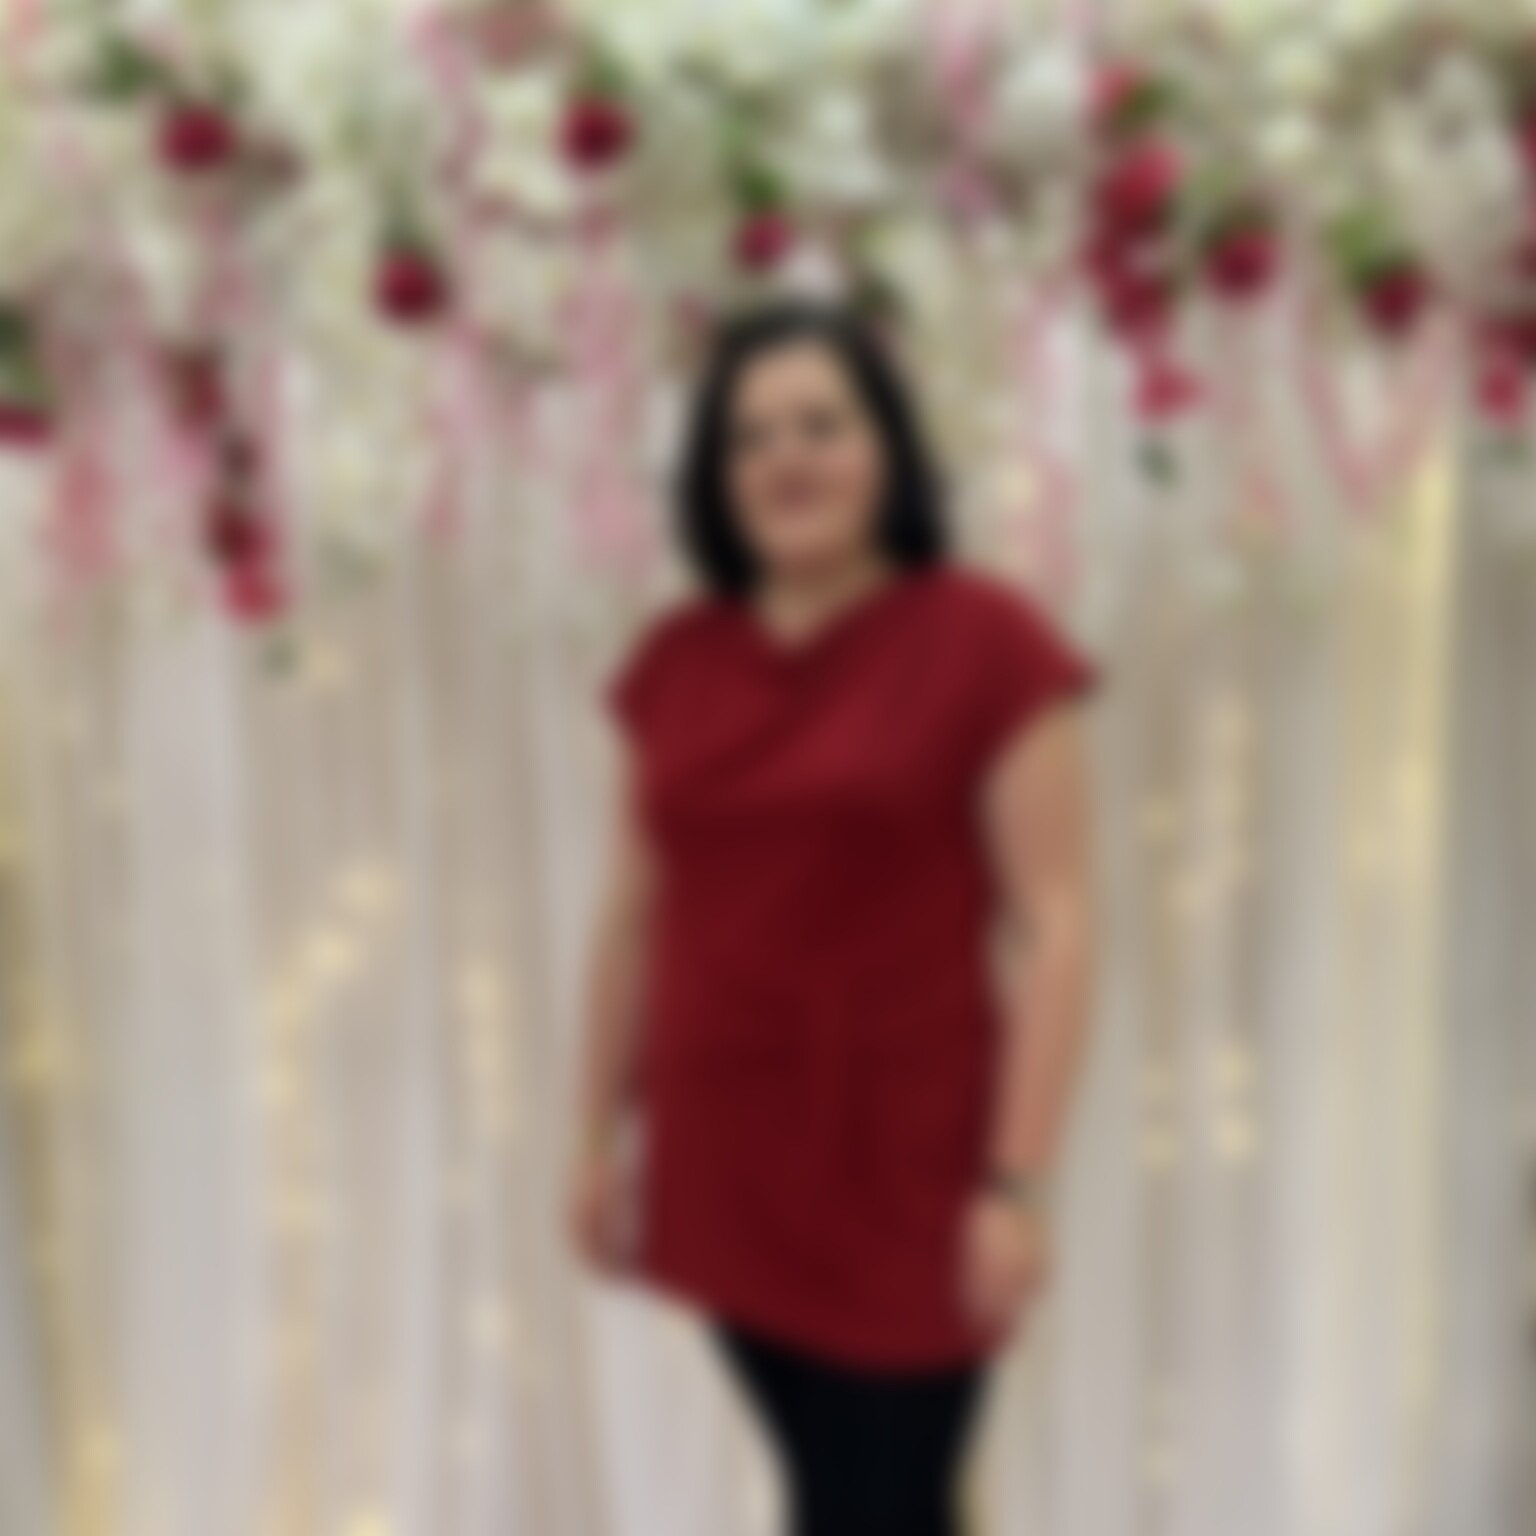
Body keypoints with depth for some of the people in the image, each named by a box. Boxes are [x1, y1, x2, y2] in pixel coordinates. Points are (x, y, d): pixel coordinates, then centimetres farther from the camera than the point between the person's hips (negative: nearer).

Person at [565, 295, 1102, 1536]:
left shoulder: (987, 642, -8)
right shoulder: (674, 662, 5)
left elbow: (1053, 925, -10)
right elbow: (634, 917, 12)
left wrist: (1017, 1184, -14)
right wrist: (601, 1136, 12)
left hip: (905, 1169, -4)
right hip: (729, 1170, 4)